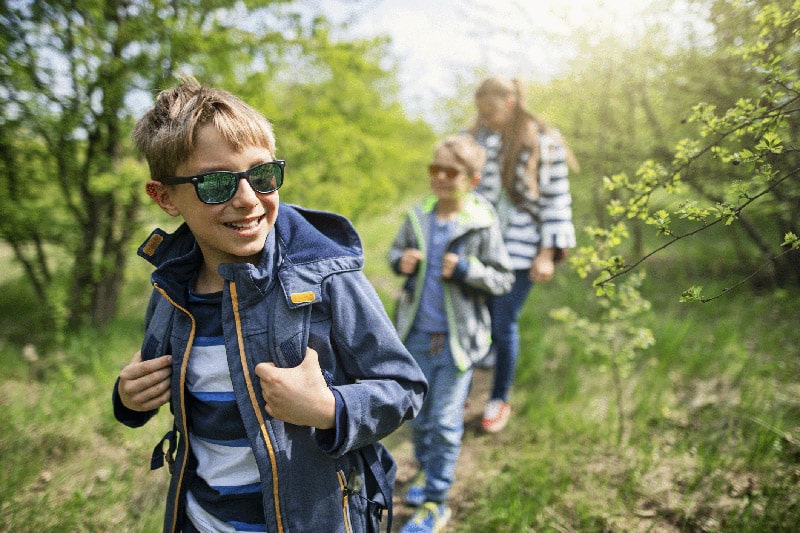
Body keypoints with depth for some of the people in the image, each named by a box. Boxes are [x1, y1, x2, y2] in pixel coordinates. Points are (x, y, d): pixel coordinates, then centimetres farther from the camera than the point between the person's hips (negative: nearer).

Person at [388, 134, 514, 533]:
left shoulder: (482, 225, -12)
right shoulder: (418, 217, -1)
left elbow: (503, 279, -7)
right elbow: (396, 250, 14)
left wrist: (466, 270, -22)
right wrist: (400, 260, -8)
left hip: (457, 338, -4)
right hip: (417, 334, 4)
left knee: (445, 422, 3)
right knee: (417, 413, 19)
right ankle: (425, 469, 46)